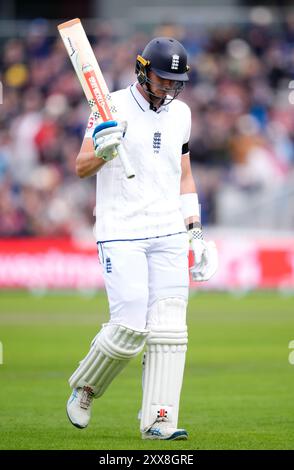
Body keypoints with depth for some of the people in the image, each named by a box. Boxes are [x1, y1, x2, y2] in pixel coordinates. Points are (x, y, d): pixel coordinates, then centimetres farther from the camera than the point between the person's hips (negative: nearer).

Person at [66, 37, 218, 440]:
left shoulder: (180, 113, 11)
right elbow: (81, 168, -11)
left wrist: (195, 231, 15)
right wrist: (103, 151, -33)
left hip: (168, 233, 5)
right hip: (121, 234, -5)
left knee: (168, 328, -5)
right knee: (130, 327, -12)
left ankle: (158, 421, -5)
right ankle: (84, 388, 15)